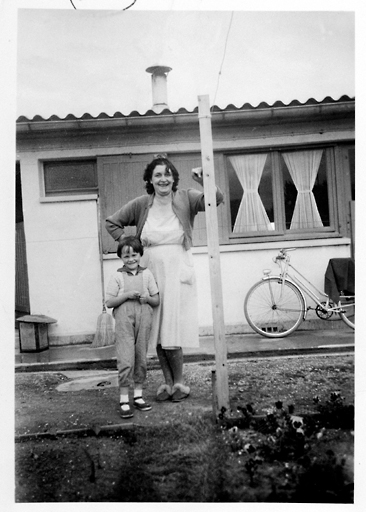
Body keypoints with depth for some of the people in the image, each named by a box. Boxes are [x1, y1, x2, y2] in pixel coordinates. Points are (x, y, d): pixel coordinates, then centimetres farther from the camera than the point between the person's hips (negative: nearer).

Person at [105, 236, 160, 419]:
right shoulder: (117, 276, 0)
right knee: (126, 360, -8)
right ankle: (124, 400, 2)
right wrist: (126, 295, -14)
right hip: (124, 322, -3)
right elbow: (109, 302, -3)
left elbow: (157, 301, 11)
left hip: (143, 321, 3)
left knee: (141, 359, 10)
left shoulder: (147, 274, 8)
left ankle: (138, 396, 24)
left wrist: (148, 298, -10)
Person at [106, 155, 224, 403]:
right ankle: (168, 382, 25)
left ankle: (179, 382, 16)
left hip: (178, 272, -3)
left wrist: (205, 182, -34)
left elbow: (216, 199, -17)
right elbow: (112, 222, 13)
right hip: (152, 272, 3)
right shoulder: (141, 204, 2)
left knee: (173, 330, -4)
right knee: (158, 332, 9)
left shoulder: (185, 199, -4)